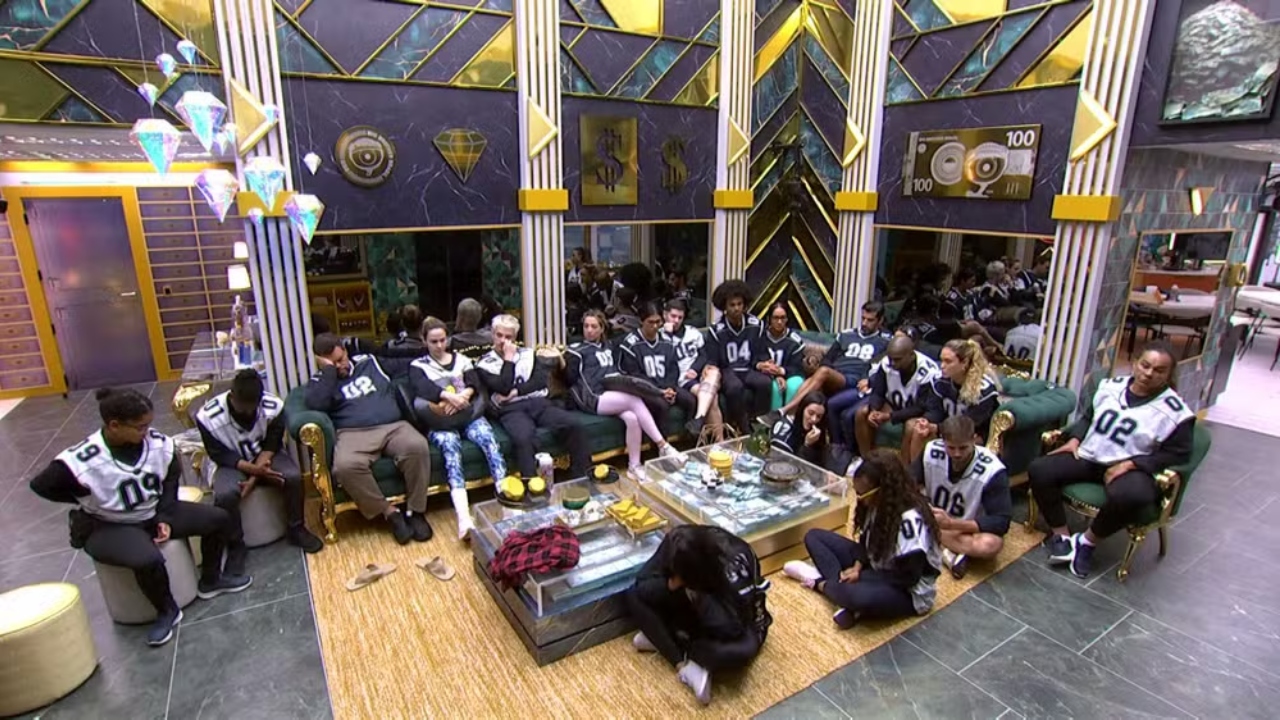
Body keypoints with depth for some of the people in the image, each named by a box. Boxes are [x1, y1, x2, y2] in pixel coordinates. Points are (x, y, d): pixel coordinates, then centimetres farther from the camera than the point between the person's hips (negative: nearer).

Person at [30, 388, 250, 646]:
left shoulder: (159, 444, -15)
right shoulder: (81, 461, -26)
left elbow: (170, 480, 1)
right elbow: (40, 486, -9)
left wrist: (164, 518, -7)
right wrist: (88, 500, -7)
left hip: (155, 513, 5)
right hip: (109, 527, -5)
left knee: (219, 518, -5)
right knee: (147, 559, -34)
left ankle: (210, 581, 19)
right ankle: (167, 611, -3)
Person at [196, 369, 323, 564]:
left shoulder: (274, 406, -21)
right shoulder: (208, 417, -24)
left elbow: (271, 445, -13)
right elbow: (219, 455, -17)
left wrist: (254, 477, -25)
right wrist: (254, 469, -32)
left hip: (265, 456, 1)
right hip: (231, 463, -1)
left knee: (293, 476, -27)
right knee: (224, 495, -31)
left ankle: (296, 529, -5)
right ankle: (235, 546, -6)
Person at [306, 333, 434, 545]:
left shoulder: (369, 362, 24)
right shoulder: (320, 381, 15)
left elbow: (407, 363, 33)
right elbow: (315, 405, -8)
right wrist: (328, 370, -2)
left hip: (393, 426, 2)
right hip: (353, 433, -2)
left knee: (417, 447, -32)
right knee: (346, 466, -37)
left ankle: (415, 511, -15)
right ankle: (390, 513, -15)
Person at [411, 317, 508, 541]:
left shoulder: (462, 359, 22)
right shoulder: (418, 365, 15)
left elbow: (474, 384, 5)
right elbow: (422, 388, -8)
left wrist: (461, 397, -18)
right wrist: (449, 395, -26)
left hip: (469, 414, 3)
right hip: (440, 421, -2)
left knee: (487, 438, -31)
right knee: (450, 445, -35)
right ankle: (464, 518, -52)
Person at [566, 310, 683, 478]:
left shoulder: (608, 347, 26)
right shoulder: (576, 350, 9)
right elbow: (571, 379, 2)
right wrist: (564, 364, -10)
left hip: (614, 393, 5)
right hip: (594, 399, -5)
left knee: (631, 417, -29)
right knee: (636, 401, -28)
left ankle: (634, 465, -19)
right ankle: (663, 446, -24)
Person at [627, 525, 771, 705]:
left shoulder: (735, 565, -36)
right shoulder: (675, 544, -25)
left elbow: (732, 628, -36)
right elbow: (642, 580, -19)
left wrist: (697, 594, -37)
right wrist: (670, 585, -36)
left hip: (739, 619, -4)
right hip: (694, 611, 4)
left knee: (741, 651, -40)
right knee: (635, 596, -16)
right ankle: (684, 665, -21)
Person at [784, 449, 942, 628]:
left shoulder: (910, 521, -31)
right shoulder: (878, 504, -8)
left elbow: (907, 577, -25)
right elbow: (867, 539, 7)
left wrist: (860, 575, -20)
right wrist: (857, 566, -11)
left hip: (909, 592, -8)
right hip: (875, 567, 8)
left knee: (857, 595, -42)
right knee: (814, 537, 3)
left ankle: (821, 582, -9)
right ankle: (839, 581, -19)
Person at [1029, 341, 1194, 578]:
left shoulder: (1174, 410, -4)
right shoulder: (1111, 386, 9)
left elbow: (1177, 454, -6)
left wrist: (1131, 464, -16)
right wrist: (1075, 439, 3)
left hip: (1130, 468, -4)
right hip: (1088, 456, 5)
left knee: (1130, 496, -39)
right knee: (1039, 469, -18)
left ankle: (1087, 540, -11)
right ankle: (1061, 535, -8)